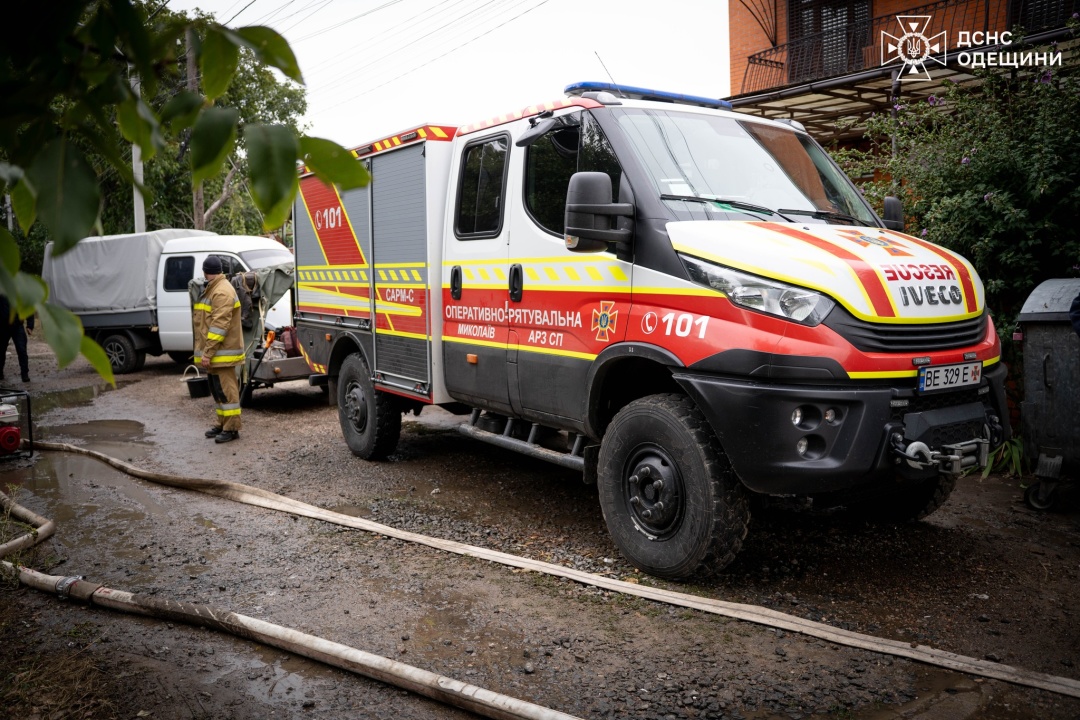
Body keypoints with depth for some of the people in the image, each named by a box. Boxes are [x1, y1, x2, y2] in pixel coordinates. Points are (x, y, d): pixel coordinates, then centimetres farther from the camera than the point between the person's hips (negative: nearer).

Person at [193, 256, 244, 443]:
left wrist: (207, 352, -23)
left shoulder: (222, 292, -17)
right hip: (213, 352, 10)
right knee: (217, 389, 16)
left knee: (226, 389, -6)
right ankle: (220, 424, 26)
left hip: (221, 352, -10)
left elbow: (219, 326, -23)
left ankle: (231, 429, -2)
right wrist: (206, 351, 20)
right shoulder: (212, 289, 18)